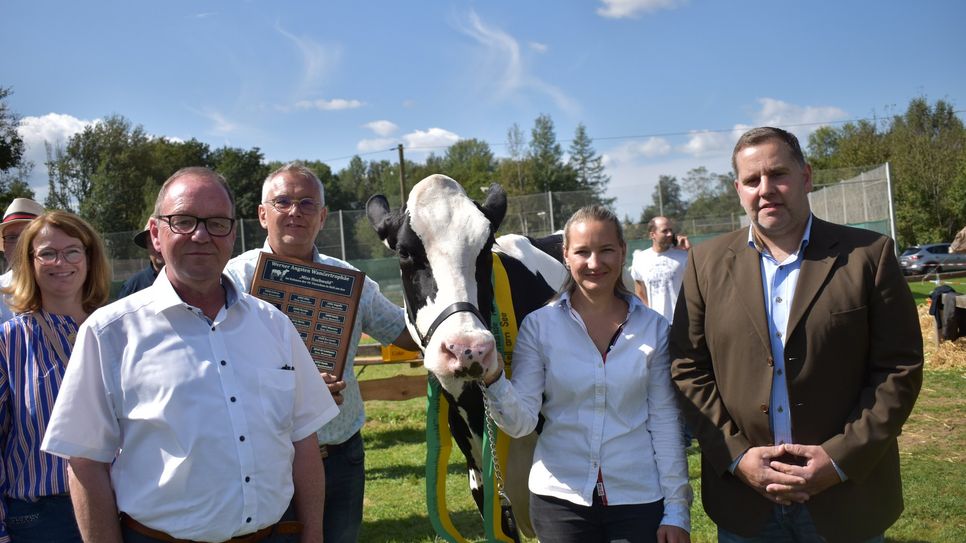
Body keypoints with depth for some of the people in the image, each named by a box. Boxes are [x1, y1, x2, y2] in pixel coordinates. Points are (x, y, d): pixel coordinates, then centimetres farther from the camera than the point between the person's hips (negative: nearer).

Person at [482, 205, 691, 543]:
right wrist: (493, 379, -26)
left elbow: (665, 422, 0)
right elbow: (521, 422, -8)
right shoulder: (538, 325, -5)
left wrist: (677, 509, 0)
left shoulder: (653, 328, -3)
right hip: (560, 497, 0)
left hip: (639, 498, 1)